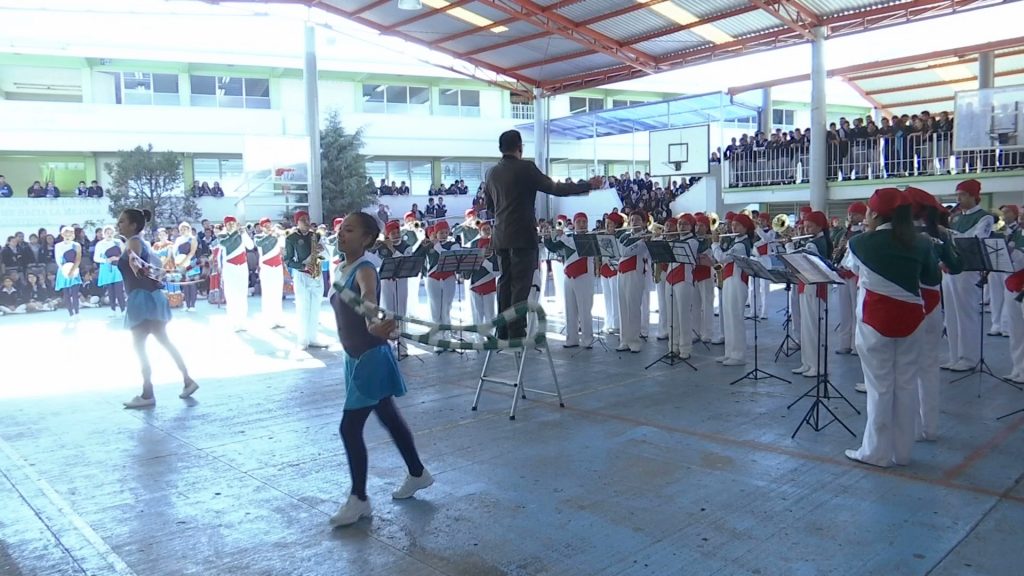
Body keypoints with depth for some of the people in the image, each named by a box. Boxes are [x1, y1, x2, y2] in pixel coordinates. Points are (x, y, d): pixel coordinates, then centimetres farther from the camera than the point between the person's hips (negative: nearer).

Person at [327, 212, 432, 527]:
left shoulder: (365, 269, -20)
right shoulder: (342, 270, 6)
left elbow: (368, 296, -42)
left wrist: (373, 323, -60)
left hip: (371, 356, -9)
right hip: (355, 357, 9)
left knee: (350, 428, -6)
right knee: (389, 418, 20)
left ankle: (358, 499, 9)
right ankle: (417, 474, 36)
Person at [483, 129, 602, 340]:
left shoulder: (492, 173, 10)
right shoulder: (525, 167, -9)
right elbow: (555, 189, -12)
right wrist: (589, 185, -4)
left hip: (500, 237, 7)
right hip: (523, 236, -7)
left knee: (505, 283, 12)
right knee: (521, 285, -4)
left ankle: (503, 332, 15)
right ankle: (516, 334, -5)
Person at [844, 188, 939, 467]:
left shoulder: (863, 242, -7)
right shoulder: (920, 243, 1)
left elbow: (849, 267, 13)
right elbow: (933, 278, 13)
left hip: (876, 318, -4)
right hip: (909, 317, 4)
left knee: (879, 386, 2)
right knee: (907, 384, 10)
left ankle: (877, 452, 9)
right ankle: (902, 451, 19)